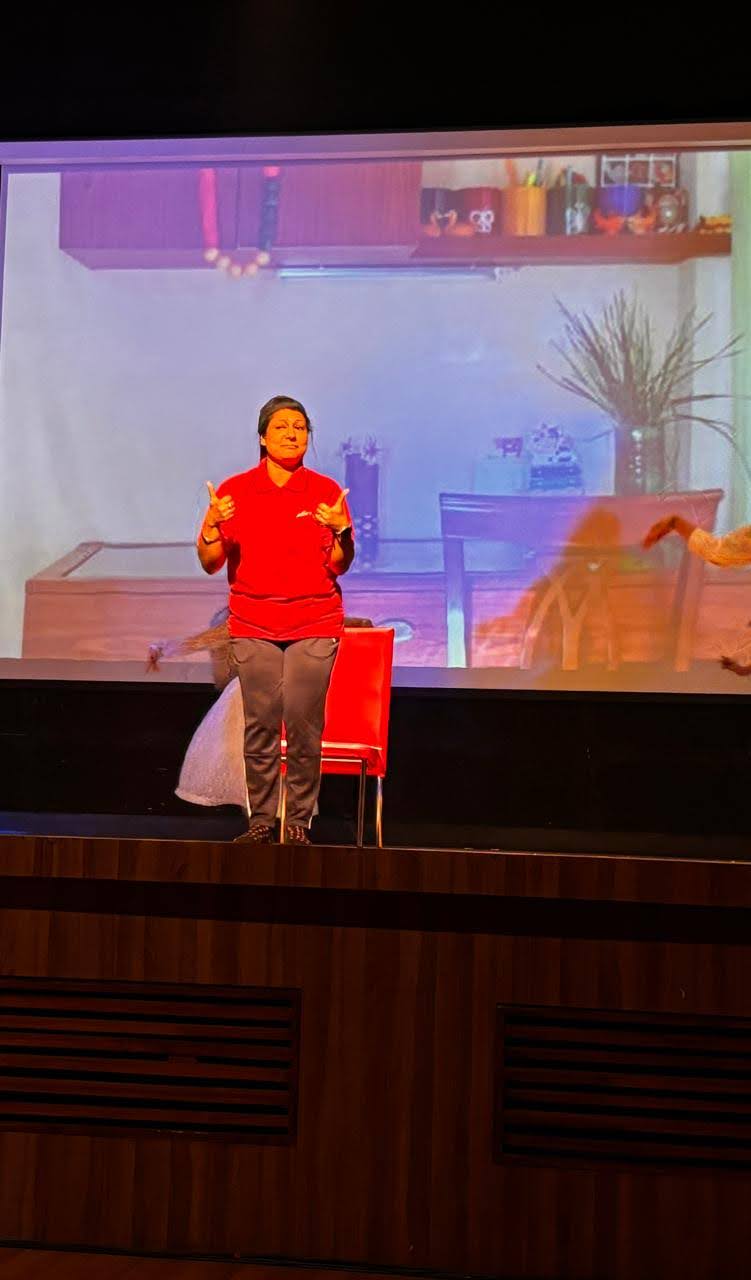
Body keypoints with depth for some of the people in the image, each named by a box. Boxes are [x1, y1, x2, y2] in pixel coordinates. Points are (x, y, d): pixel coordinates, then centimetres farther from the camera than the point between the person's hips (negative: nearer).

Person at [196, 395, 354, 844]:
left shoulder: (326, 491, 4)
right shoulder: (234, 491, 4)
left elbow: (339, 566, 1)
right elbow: (211, 564, 4)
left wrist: (341, 530, -17)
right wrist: (212, 525, -13)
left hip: (314, 624, -1)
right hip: (253, 625, 1)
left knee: (303, 722, -7)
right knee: (260, 723, -2)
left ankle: (299, 819, 4)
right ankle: (261, 817, 9)